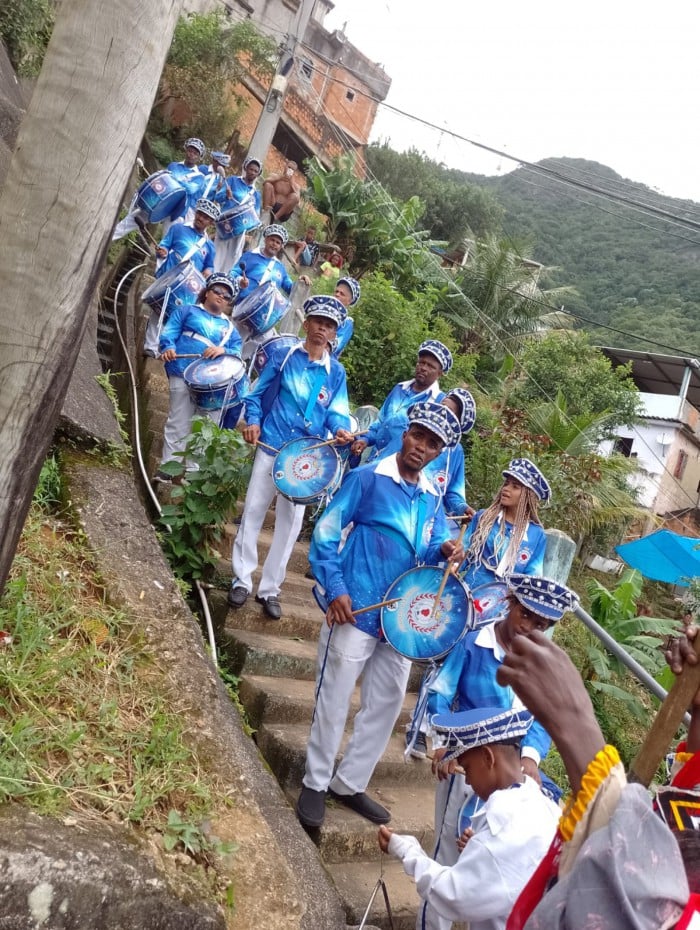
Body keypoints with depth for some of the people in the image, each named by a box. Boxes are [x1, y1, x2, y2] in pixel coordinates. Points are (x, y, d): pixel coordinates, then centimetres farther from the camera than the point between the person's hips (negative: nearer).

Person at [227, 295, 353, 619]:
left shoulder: (336, 372, 5)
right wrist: (253, 420, -9)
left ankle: (270, 589, 18)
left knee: (290, 522, 6)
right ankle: (242, 579, 18)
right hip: (271, 446, -1)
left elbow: (337, 411, -1)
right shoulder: (285, 356, 2)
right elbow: (257, 392, 7)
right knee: (253, 511, 4)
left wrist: (340, 429, -22)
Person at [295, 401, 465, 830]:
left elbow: (434, 546, 8)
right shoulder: (368, 478, -10)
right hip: (356, 612, -7)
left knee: (387, 703, 15)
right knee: (334, 700, 5)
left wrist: (446, 551, -16)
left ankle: (350, 783, 33)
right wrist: (335, 589, -17)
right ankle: (316, 783, 26)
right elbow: (326, 532, -10)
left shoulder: (431, 498, 9)